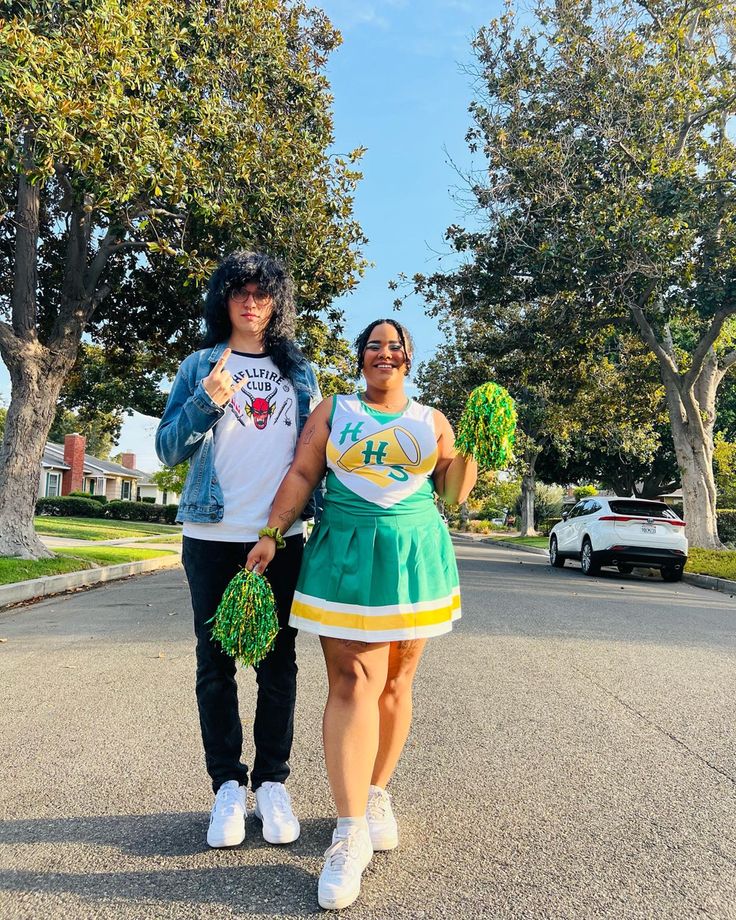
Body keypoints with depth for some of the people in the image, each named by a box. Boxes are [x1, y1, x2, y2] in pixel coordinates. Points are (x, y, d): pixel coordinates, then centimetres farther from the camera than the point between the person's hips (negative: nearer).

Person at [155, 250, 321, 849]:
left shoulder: (300, 372, 12)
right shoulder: (200, 367, 8)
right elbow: (168, 448, 1)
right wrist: (207, 403, -17)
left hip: (282, 536, 1)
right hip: (213, 536, 0)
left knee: (279, 662, 5)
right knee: (215, 663, 5)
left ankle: (272, 783, 18)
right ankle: (228, 785, 18)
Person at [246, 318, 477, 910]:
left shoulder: (432, 421, 12)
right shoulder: (333, 412, 9)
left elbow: (453, 493, 11)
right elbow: (302, 475, 3)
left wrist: (472, 449, -5)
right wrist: (272, 534, -5)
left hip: (415, 556, 2)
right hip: (346, 556, -2)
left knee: (394, 684, 7)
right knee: (353, 684, -9)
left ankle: (376, 794, 25)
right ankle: (351, 833, -6)